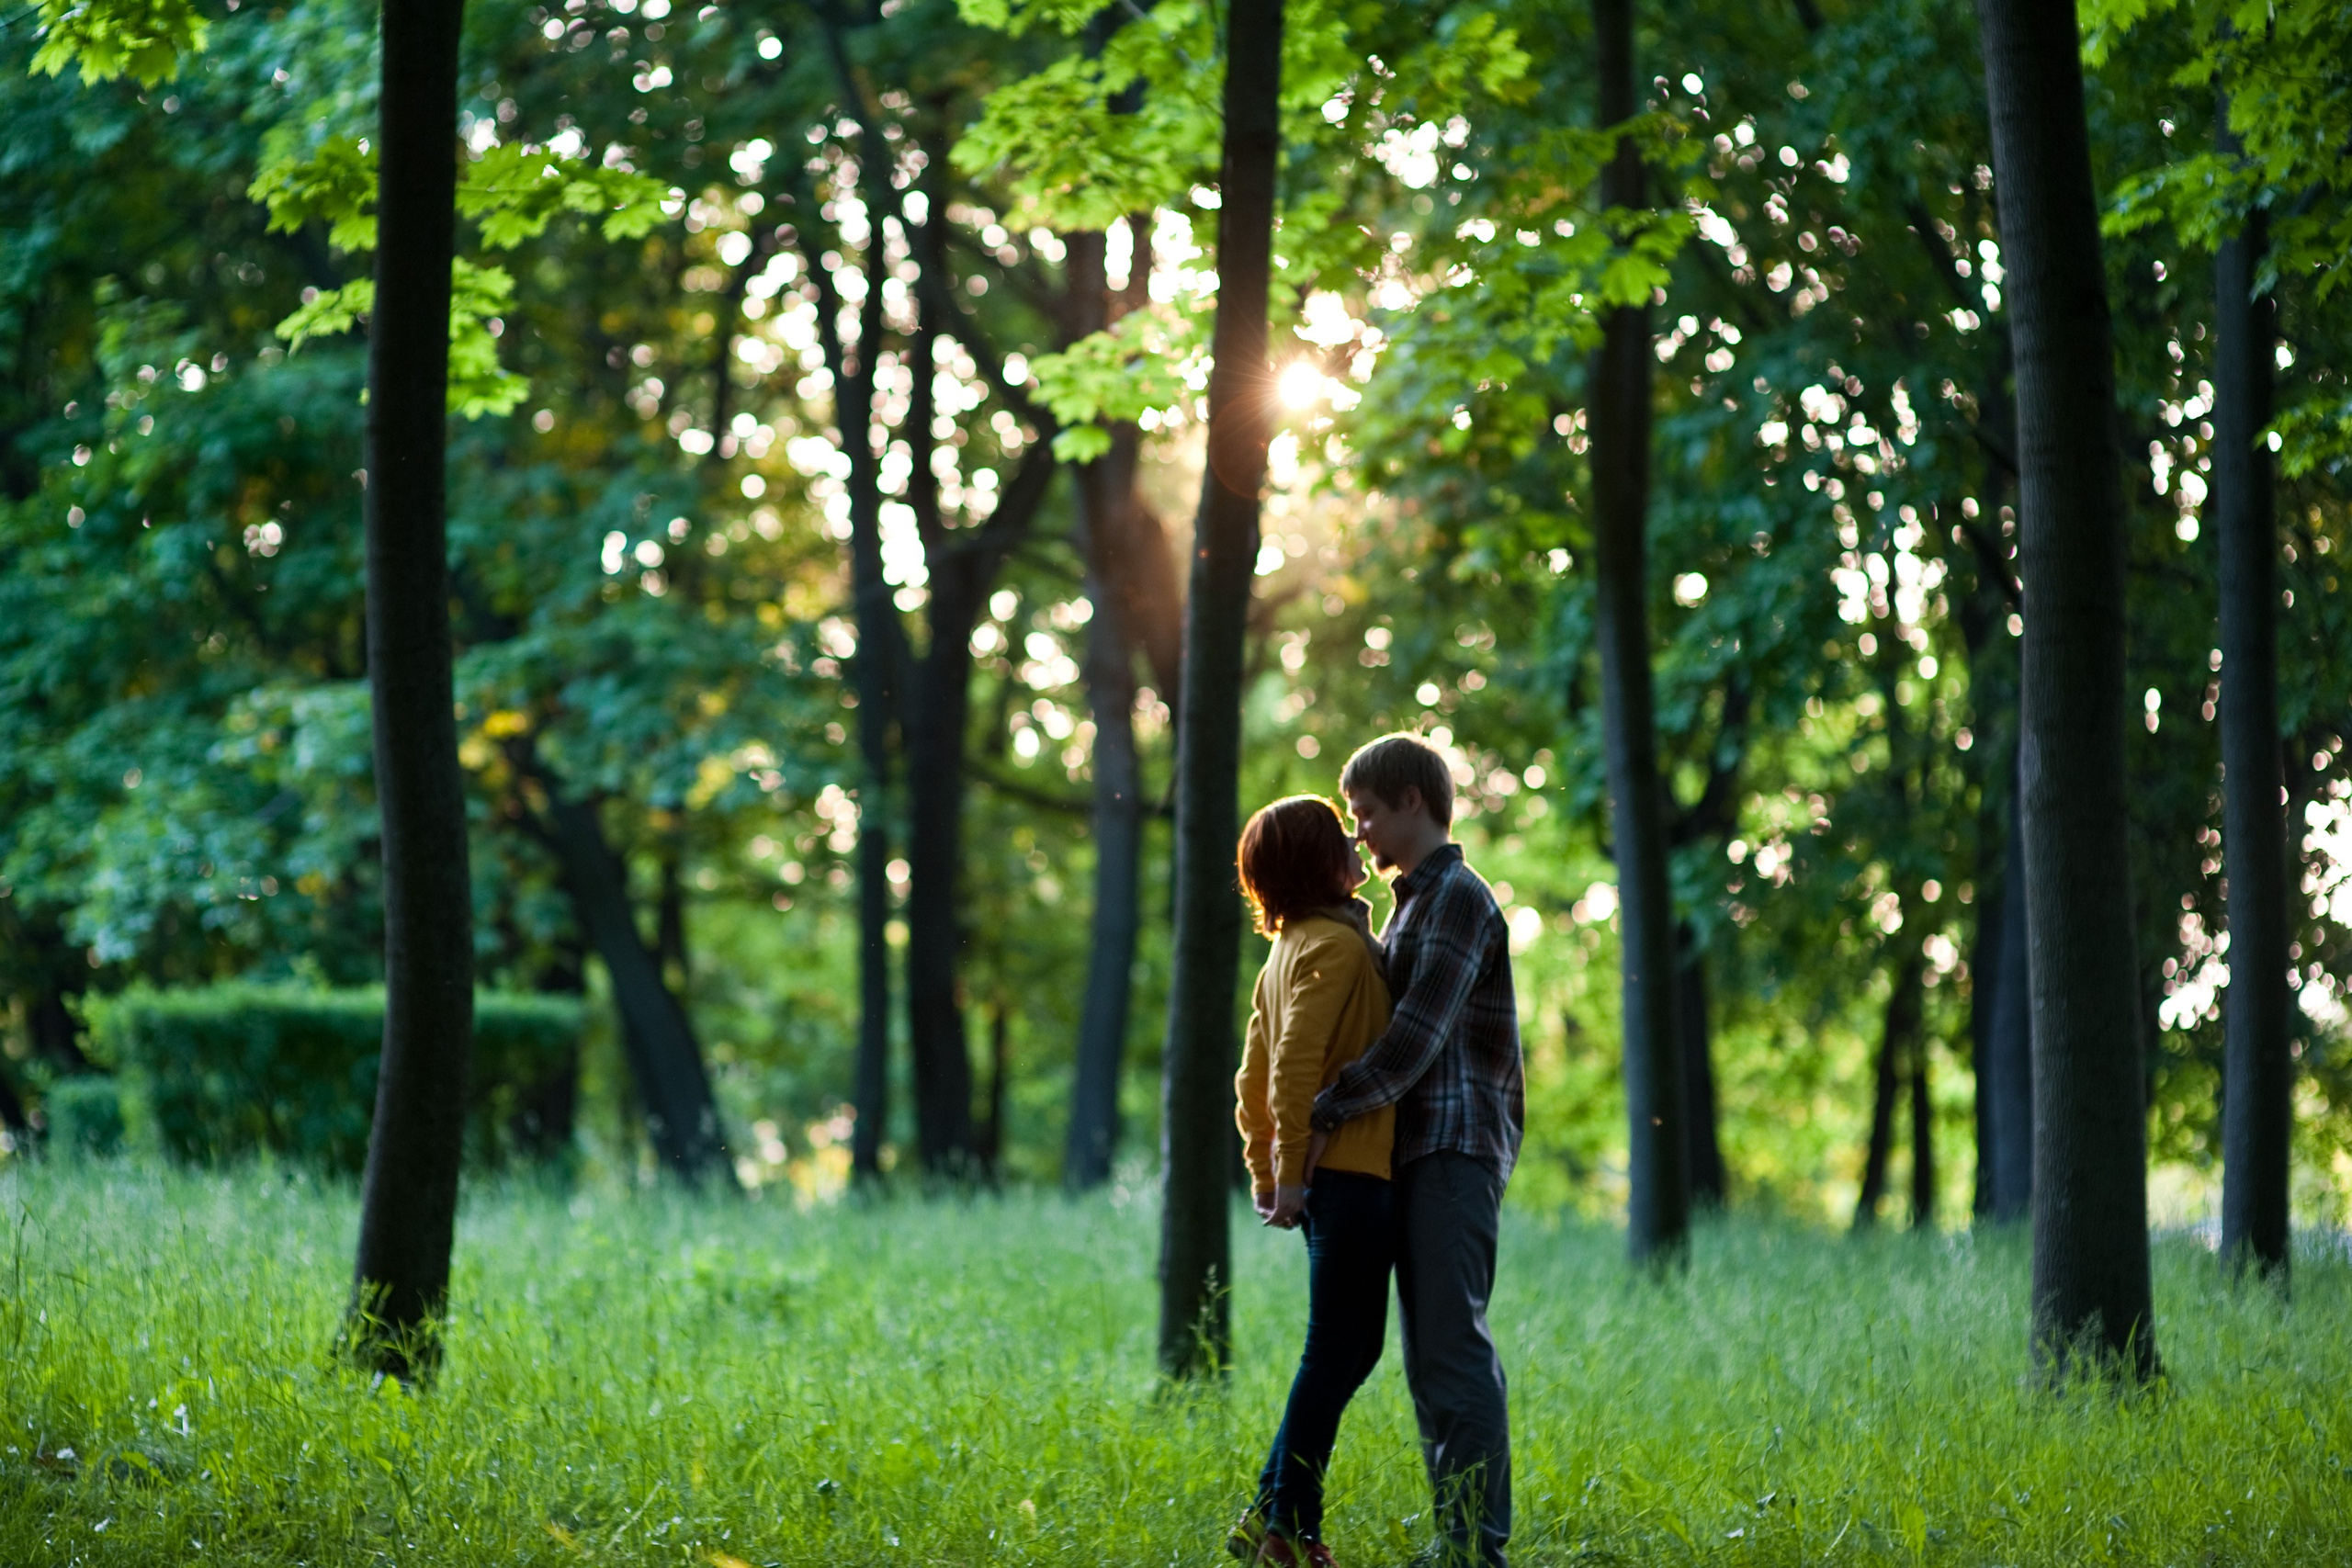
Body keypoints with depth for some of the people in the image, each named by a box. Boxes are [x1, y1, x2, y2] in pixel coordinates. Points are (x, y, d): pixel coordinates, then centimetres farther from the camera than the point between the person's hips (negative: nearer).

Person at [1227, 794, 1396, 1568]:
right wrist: (1293, 1170, -18)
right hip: (1350, 1168, -9)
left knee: (1351, 1349, 14)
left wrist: (1264, 1171, 21)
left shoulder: (1290, 949, 16)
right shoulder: (1337, 944, -12)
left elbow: (1255, 1077, 19)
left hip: (1325, 1177, 9)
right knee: (1337, 1353, -5)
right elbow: (1295, 1063, -21)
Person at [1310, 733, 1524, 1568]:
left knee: (1453, 1346, -13)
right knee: (1429, 1357, 9)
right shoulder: (1411, 903, 22)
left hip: (1456, 1154, -10)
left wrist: (1323, 1114, -18)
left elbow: (1415, 1037, -18)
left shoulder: (1458, 897, -8)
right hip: (1416, 1156, 10)